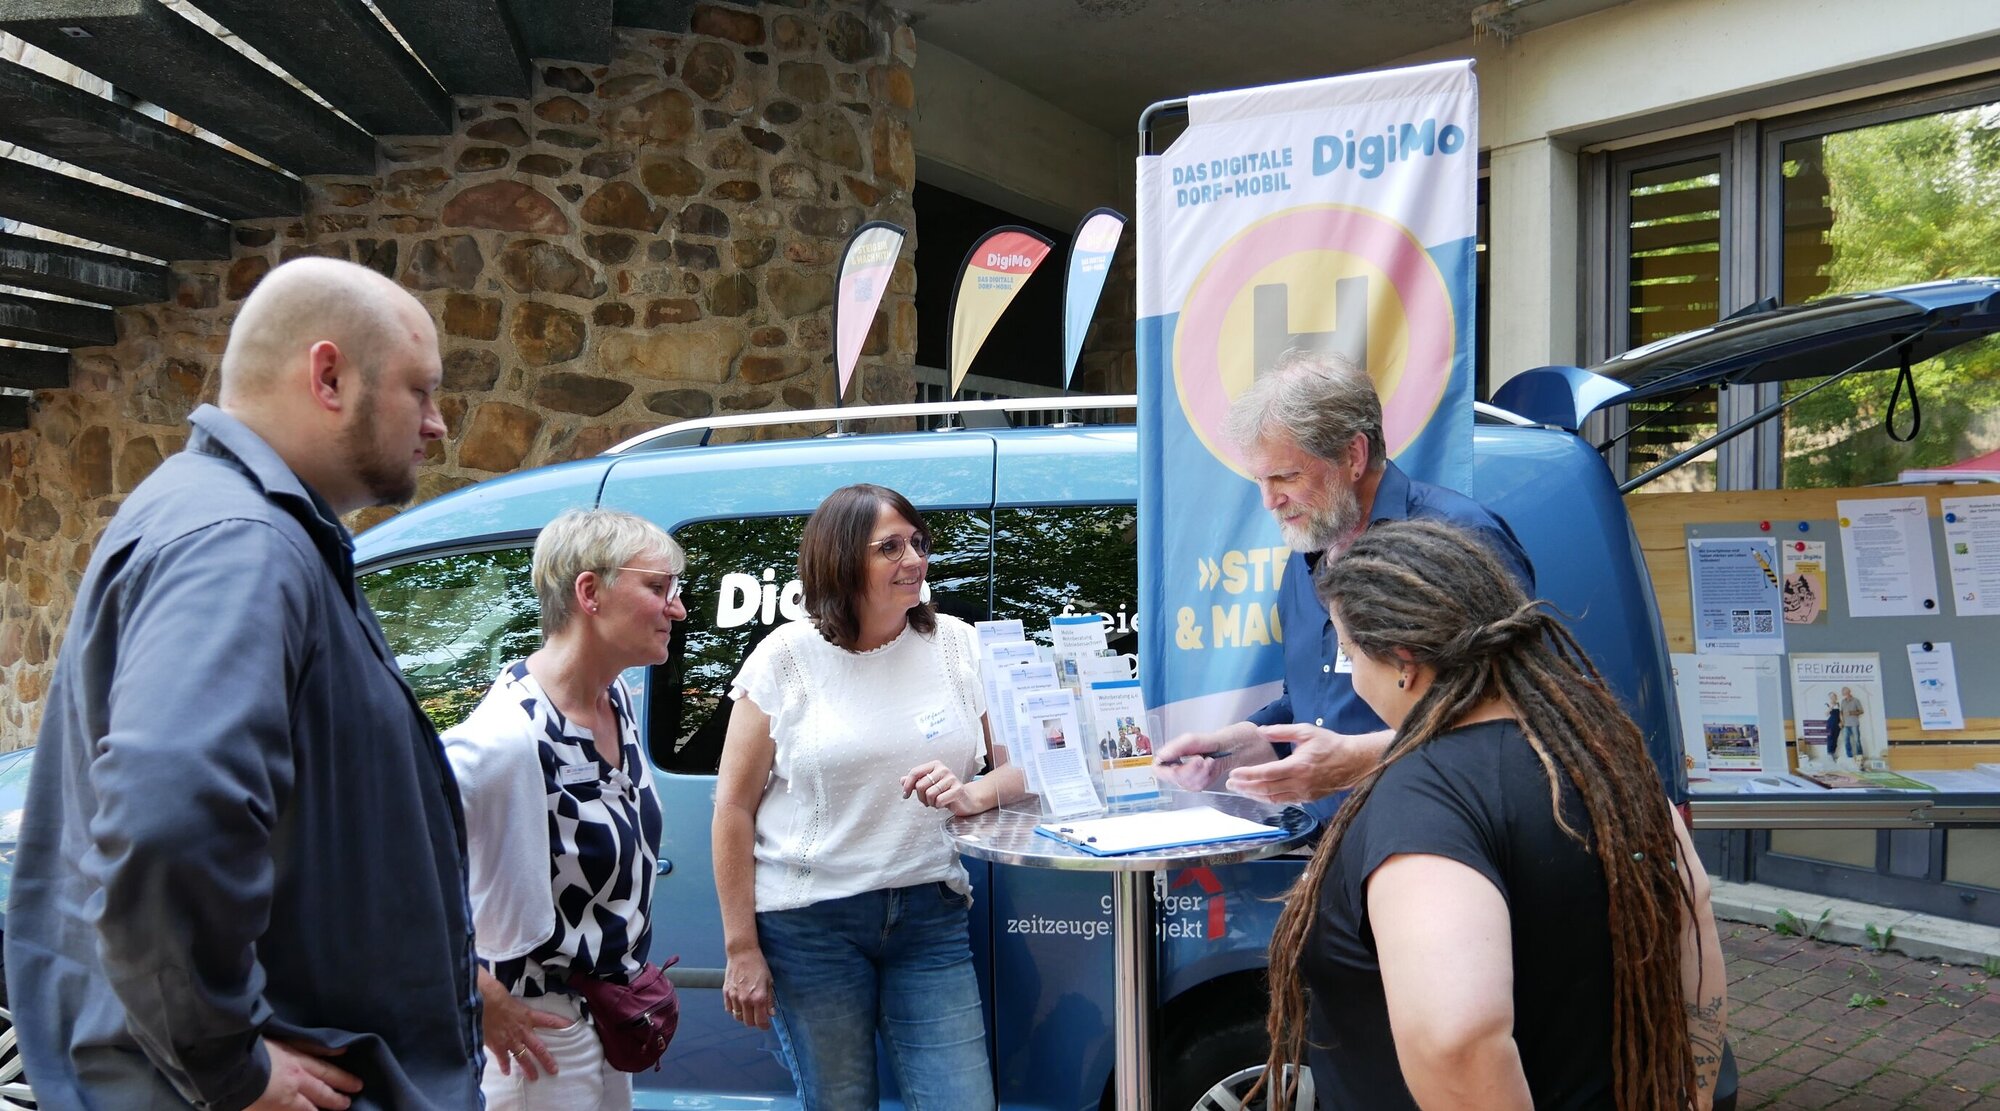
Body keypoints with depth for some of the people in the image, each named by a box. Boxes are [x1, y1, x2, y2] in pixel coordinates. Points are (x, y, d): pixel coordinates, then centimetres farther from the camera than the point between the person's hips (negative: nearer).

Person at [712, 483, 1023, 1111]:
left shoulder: (955, 644, 4)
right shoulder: (788, 658, -4)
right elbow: (734, 806, -2)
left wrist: (973, 794, -19)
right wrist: (741, 949, -5)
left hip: (929, 914, 3)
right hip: (808, 920, -2)